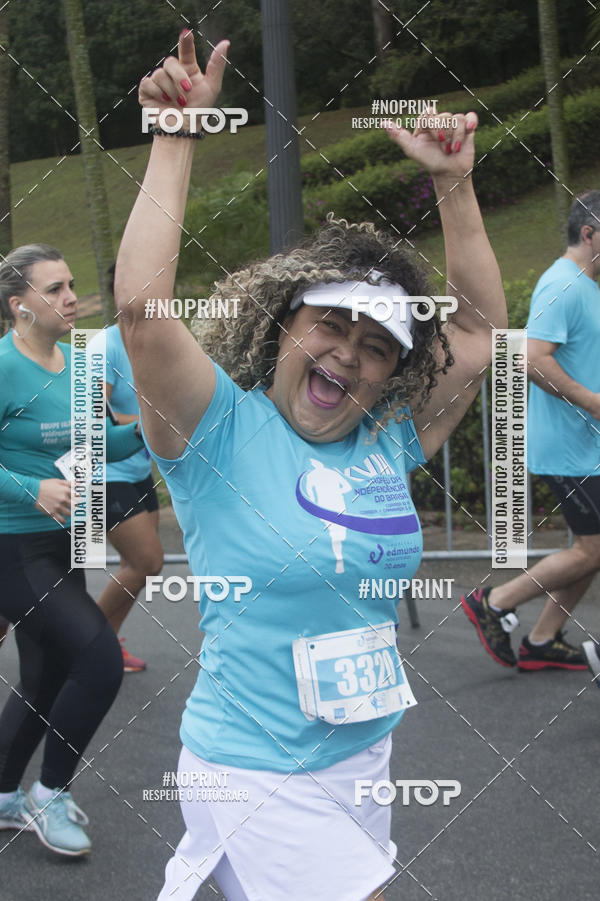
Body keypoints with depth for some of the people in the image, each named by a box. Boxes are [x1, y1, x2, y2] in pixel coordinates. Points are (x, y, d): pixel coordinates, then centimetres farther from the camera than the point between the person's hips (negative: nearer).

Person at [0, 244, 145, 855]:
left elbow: (92, 446, 14)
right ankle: (50, 794, 4)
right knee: (100, 656, -15)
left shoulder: (72, 362, 6)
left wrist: (141, 433, -3)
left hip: (59, 541, 8)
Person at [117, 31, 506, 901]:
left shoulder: (387, 440, 3)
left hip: (365, 758, 6)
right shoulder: (225, 430, -12)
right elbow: (141, 308, -27)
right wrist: (176, 142, -23)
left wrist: (454, 184, 4)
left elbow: (480, 325, 11)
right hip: (257, 778, -6)